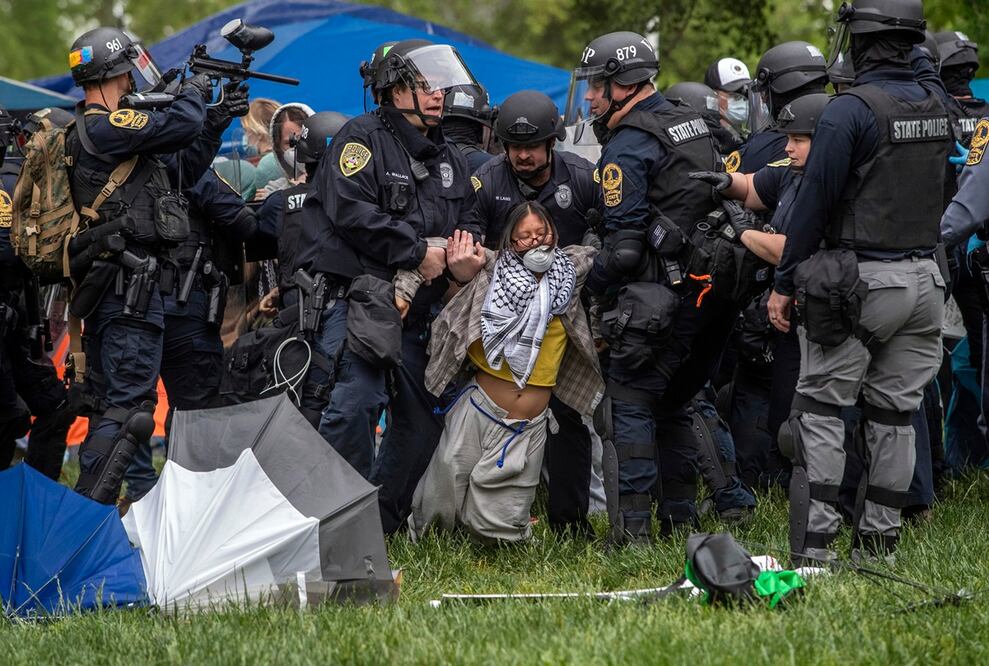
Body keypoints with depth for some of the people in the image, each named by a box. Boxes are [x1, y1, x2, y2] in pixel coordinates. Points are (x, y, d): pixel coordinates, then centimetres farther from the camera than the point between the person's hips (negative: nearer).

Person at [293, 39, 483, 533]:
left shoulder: (446, 158, 20)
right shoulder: (363, 139, -5)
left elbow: (468, 218, 25)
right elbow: (352, 212, -17)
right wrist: (418, 253, -15)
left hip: (417, 306, 8)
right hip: (356, 293, -8)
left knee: (421, 412, 9)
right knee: (357, 400, -21)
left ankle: (384, 521, 19)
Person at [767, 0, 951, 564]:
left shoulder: (852, 110, -14)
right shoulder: (937, 109, 8)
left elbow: (815, 199, -14)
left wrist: (784, 282, -8)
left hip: (858, 282, -6)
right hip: (924, 279, 6)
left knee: (820, 408, 0)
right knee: (894, 412, 11)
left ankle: (814, 543, -6)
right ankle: (880, 539, 14)